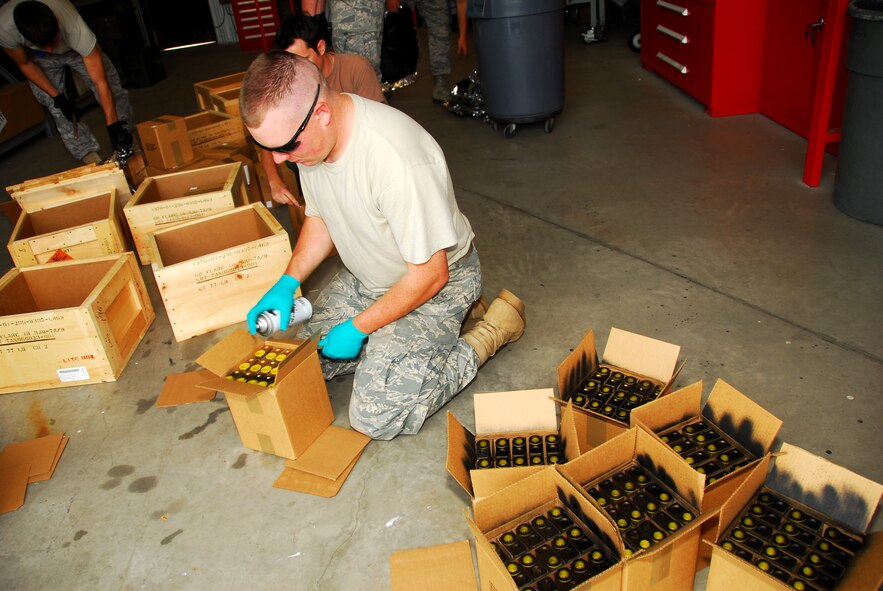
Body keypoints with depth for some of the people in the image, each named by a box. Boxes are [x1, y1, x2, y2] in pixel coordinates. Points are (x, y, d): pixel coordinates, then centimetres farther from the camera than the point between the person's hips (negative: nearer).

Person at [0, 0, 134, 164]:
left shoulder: (75, 27, -45)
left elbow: (101, 82, -41)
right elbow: (25, 64, -16)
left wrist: (113, 126, -43)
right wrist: (57, 97, -19)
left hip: (76, 48, -1)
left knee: (112, 90, -13)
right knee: (57, 109, -6)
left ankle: (129, 143, 4)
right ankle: (89, 156, 5)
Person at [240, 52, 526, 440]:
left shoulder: (397, 159, -37)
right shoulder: (306, 136, -11)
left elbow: (430, 273, -27)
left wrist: (358, 328, -18)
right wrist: (287, 283, -7)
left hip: (436, 282, -7)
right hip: (364, 277, 8)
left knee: (376, 417, -13)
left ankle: (489, 333, 2)